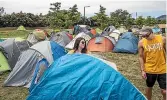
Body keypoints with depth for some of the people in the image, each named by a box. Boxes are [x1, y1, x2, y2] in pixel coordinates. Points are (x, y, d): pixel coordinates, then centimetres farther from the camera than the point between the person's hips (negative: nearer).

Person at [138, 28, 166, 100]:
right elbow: (141, 57, -3)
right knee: (149, 87, 18)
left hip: (162, 69, 0)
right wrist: (142, 70, -6)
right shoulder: (141, 43, -9)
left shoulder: (162, 39, -8)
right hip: (149, 70, 0)